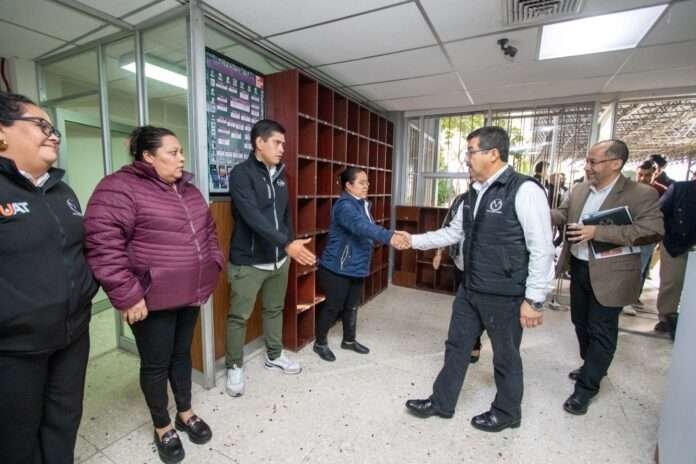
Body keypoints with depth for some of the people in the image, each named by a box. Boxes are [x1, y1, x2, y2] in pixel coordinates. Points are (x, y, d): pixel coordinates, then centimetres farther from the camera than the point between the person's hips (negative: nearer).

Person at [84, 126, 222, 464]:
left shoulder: (188, 189, 11)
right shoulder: (120, 188, -13)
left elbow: (208, 230, 18)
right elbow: (102, 244, -20)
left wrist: (214, 263, 9)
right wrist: (127, 295, -21)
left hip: (190, 293, 7)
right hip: (153, 299, -6)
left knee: (182, 353, 21)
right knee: (156, 363, 11)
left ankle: (185, 412, 40)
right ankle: (162, 427, 34)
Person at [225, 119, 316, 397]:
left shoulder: (280, 174, 8)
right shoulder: (241, 174, -14)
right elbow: (253, 217, -27)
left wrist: (289, 245, 13)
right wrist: (287, 244, -35)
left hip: (279, 259, 7)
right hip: (248, 262, -6)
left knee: (275, 310, 19)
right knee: (239, 316, 7)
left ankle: (274, 356, 39)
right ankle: (235, 368, 28)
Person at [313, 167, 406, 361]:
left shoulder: (363, 204, 10)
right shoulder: (344, 205, -22)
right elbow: (361, 226, -40)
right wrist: (388, 236, -50)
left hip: (356, 267, 9)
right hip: (337, 268, -9)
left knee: (351, 306, 20)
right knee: (333, 306, 5)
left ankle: (349, 340, 39)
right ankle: (320, 343, 27)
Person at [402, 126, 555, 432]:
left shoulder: (525, 190, -17)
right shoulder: (475, 194, 6)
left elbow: (542, 250, -17)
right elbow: (453, 233, 14)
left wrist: (534, 300, -16)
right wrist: (413, 240, 10)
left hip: (504, 296, -7)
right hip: (470, 290, 7)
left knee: (505, 357, 15)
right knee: (456, 347, 18)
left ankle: (506, 413, 42)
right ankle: (442, 402, 38)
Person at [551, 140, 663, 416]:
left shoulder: (642, 194, -14)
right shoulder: (580, 191, 4)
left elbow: (653, 232, -21)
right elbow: (561, 215, 6)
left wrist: (597, 232, -28)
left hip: (608, 276, -6)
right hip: (578, 269, 6)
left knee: (601, 332, 6)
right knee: (581, 323, 21)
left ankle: (586, 387, 20)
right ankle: (591, 366, 44)